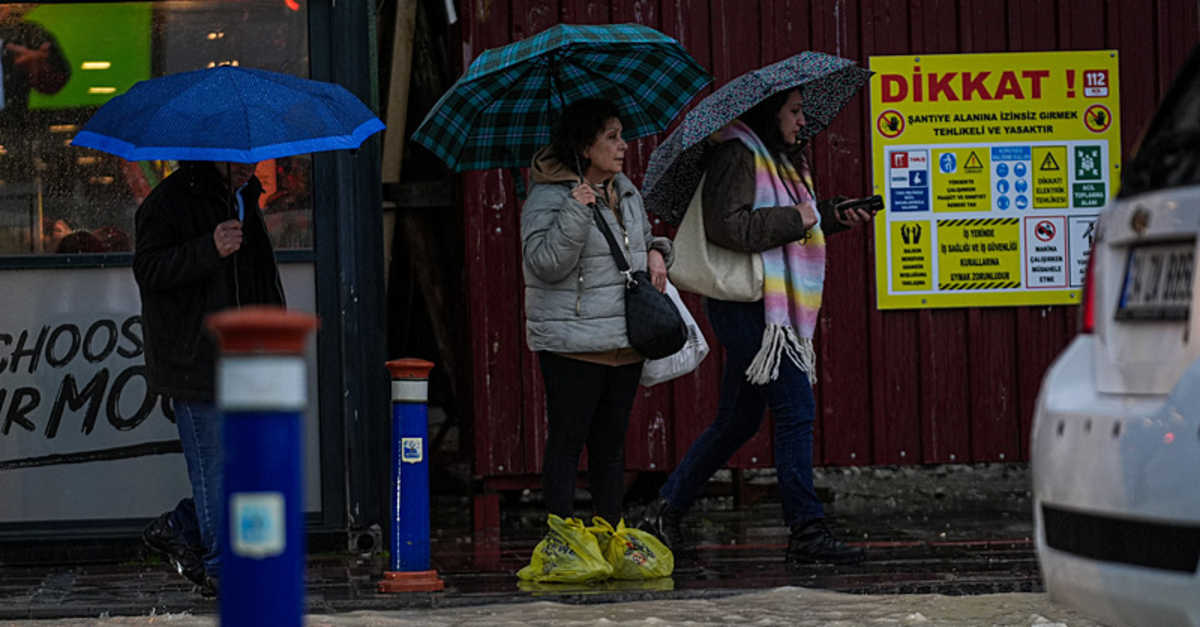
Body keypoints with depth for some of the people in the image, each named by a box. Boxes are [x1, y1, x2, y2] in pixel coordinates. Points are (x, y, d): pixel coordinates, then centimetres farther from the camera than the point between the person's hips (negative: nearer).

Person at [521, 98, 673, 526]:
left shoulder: (625, 192, 14)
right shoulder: (547, 198, -9)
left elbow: (643, 235, 31)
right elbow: (546, 263, -19)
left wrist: (656, 252, 9)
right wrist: (575, 212, -27)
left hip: (625, 343, 8)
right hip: (572, 343, -8)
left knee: (611, 443, 12)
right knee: (567, 442, -4)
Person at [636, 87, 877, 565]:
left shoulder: (776, 159, 20)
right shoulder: (738, 155, -12)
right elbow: (727, 225, -23)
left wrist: (832, 216, 12)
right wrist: (795, 219, -18)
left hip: (771, 306, 11)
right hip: (748, 305, -11)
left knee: (738, 419, 14)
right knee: (794, 408, -11)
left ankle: (665, 512, 21)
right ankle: (807, 531, -8)